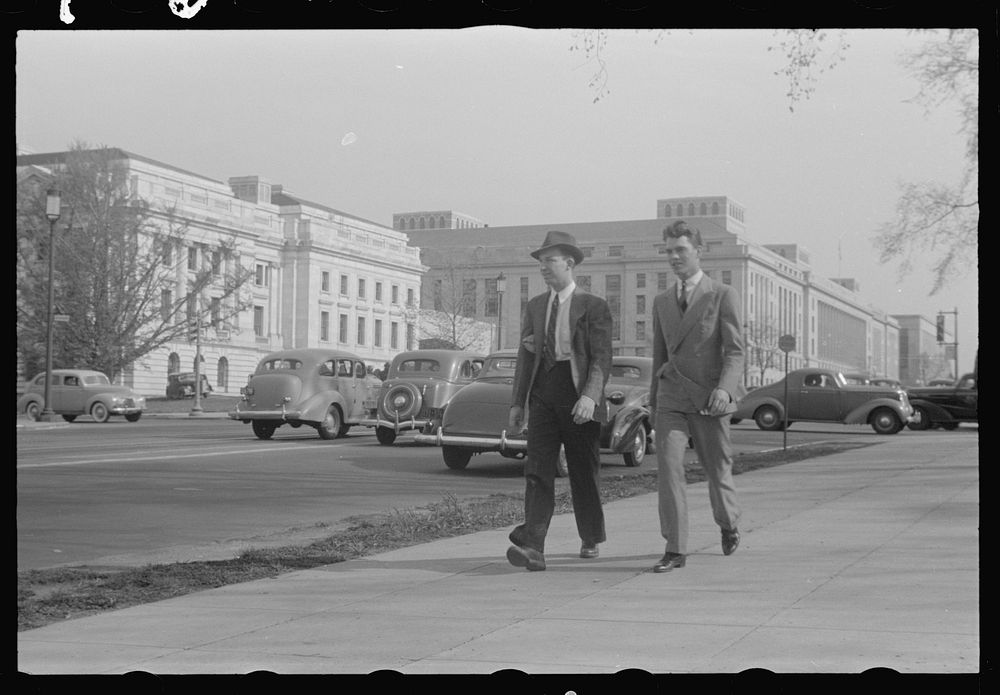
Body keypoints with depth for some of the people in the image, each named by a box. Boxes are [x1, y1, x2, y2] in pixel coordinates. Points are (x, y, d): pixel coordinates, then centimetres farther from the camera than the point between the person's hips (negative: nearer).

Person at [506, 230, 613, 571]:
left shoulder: (593, 306, -1)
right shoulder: (534, 306, 15)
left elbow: (601, 358, -8)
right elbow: (525, 357, 16)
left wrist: (590, 396, -23)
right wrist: (517, 403, 11)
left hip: (579, 399, -3)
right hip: (543, 395, 3)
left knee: (583, 473, 7)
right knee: (537, 470, -10)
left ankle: (590, 539, 28)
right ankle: (532, 547, -18)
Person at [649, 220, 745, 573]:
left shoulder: (722, 295, -1)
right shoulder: (662, 301, 13)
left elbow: (734, 350, -7)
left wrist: (725, 388, -23)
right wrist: (654, 398, 21)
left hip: (709, 398, -3)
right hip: (671, 398, 3)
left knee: (717, 470, 8)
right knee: (668, 468, -13)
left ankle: (728, 524, 38)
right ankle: (675, 549, -11)